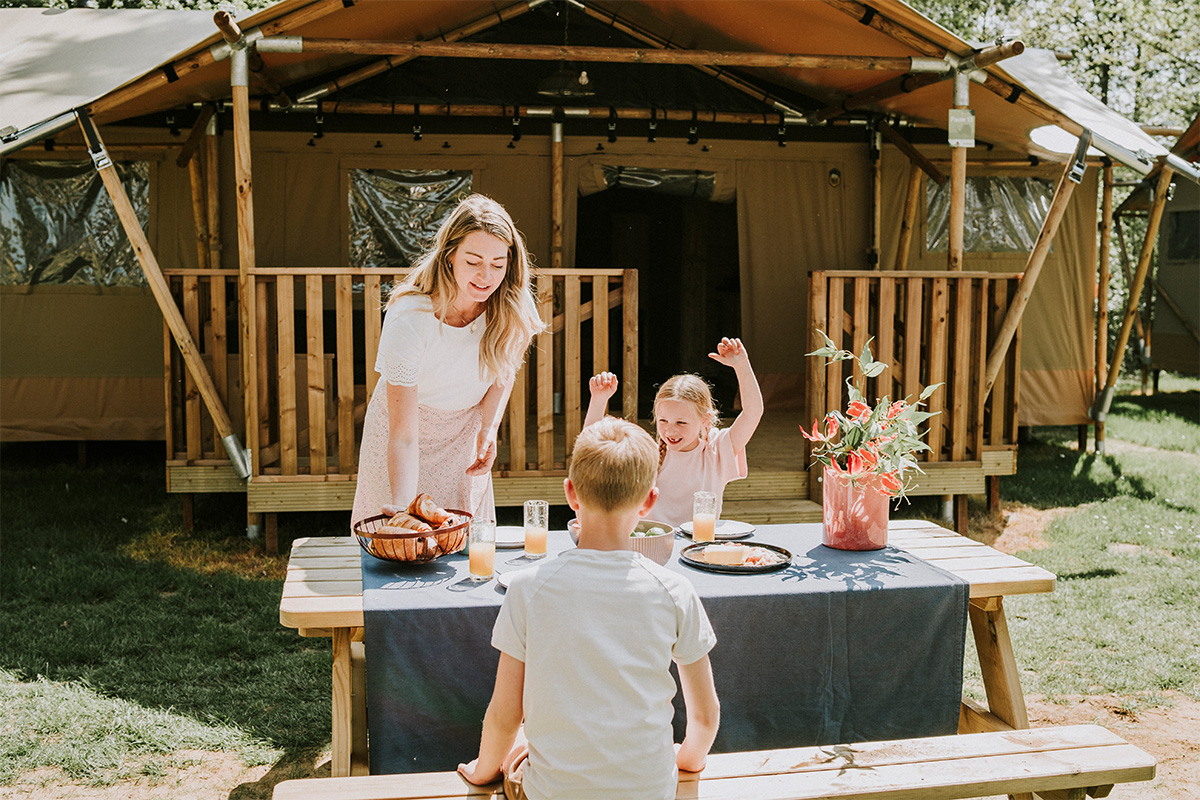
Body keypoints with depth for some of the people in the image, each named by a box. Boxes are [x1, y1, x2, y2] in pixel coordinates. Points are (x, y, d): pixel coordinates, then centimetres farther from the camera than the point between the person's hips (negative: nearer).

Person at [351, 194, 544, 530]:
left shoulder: (510, 308, -22)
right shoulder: (408, 320, -34)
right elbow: (403, 436, -34)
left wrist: (489, 428, -14)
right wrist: (404, 506, -46)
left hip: (465, 431, 4)